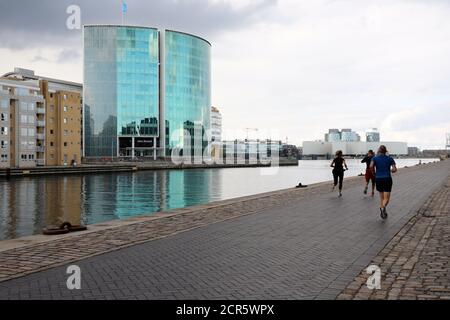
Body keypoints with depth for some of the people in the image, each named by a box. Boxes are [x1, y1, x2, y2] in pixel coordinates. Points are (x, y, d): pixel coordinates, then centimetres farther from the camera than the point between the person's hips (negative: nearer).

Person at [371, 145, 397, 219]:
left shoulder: (375, 158, 2)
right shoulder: (390, 158, 3)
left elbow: (371, 166, -17)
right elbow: (394, 169, -5)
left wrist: (374, 173, 0)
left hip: (378, 179, 1)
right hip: (387, 179, -1)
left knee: (382, 197, 19)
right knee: (386, 198, -4)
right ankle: (383, 207, -34)